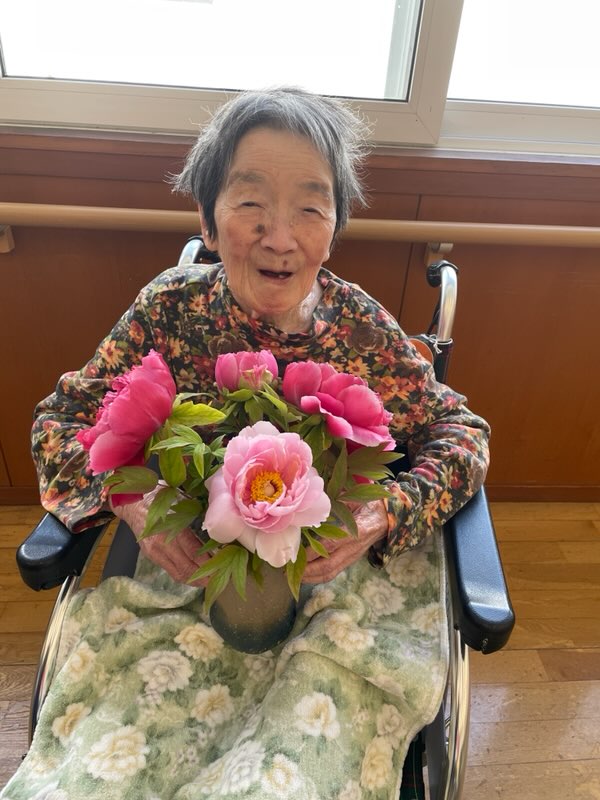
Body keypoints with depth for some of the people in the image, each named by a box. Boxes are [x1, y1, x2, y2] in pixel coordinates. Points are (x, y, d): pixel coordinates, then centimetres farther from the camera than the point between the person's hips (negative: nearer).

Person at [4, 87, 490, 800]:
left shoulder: (362, 328, -10)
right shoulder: (170, 306, -8)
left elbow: (459, 432, 1)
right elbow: (61, 420, 1)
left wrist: (390, 512, -19)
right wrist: (129, 494, -19)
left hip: (341, 581, 0)